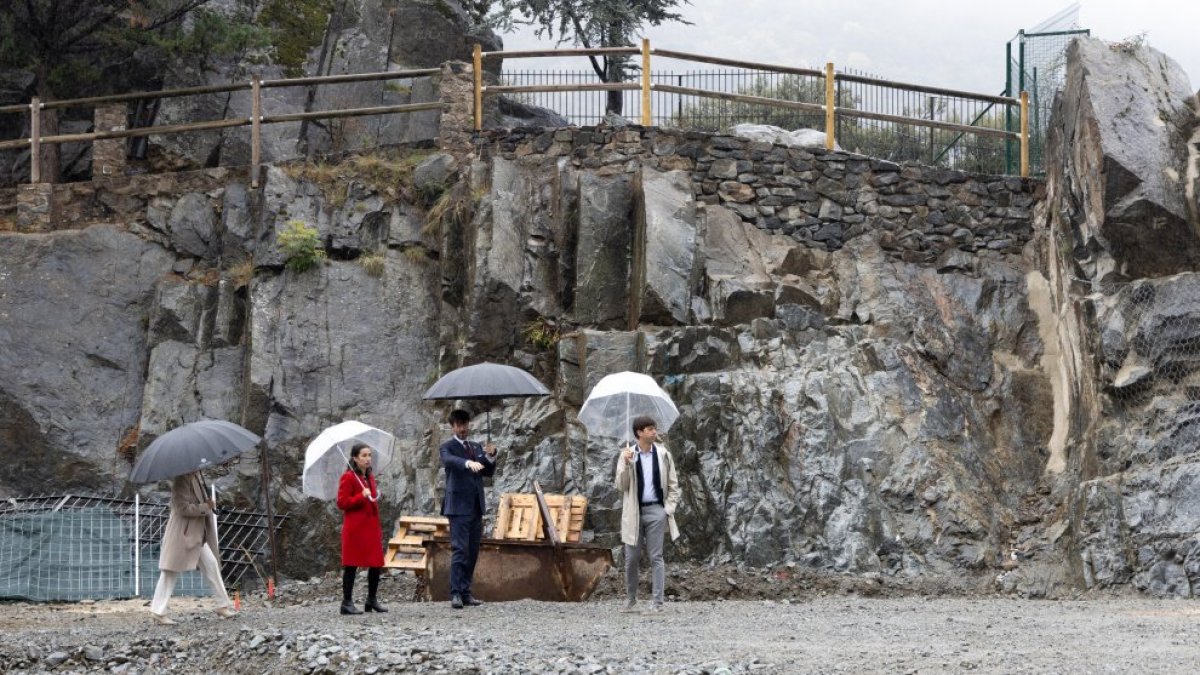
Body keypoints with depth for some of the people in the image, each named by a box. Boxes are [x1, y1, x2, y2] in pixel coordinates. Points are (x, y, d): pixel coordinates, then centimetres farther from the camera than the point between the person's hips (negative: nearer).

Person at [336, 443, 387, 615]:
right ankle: (347, 602, 1)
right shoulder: (348, 477, -8)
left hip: (371, 527, 8)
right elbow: (342, 502, -13)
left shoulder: (370, 477, 16)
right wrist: (362, 496, -22)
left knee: (376, 564, 6)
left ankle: (372, 600, 17)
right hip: (355, 528, -8)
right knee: (351, 565, -4)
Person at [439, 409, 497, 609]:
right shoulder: (447, 447, -1)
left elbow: (488, 472, 15)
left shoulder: (476, 448, 18)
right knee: (459, 549, -13)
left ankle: (466, 592, 13)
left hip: (476, 506, 7)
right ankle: (456, 593, -15)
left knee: (473, 552, 8)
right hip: (459, 506, -7)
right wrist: (468, 463, -43)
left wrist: (490, 457, -6)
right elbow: (449, 460, -24)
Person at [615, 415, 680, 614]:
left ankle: (658, 603, -1)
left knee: (656, 557, -2)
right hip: (633, 512, 1)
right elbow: (621, 486, -1)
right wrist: (626, 465, -15)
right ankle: (631, 601, 18)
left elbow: (673, 485, 8)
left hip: (656, 510, -1)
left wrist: (669, 509, -1)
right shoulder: (628, 455, 2)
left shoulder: (663, 454, 3)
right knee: (631, 558, 5)